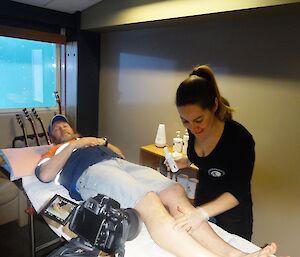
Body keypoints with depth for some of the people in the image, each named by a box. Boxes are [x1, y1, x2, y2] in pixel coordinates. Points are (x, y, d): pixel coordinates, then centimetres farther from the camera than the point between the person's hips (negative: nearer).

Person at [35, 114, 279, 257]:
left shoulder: (89, 140, 43)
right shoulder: (53, 152, 30)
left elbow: (121, 154, 34)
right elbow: (44, 175, 5)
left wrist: (103, 142, 17)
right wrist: (73, 145, 5)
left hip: (122, 164, 6)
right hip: (91, 171, -5)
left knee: (174, 191, -23)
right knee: (149, 202, -36)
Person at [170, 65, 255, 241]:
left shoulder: (240, 138, -29)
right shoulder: (195, 129, -12)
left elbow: (239, 192, -24)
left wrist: (202, 213, -34)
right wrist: (186, 161, -8)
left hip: (232, 215, -5)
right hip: (201, 203, 5)